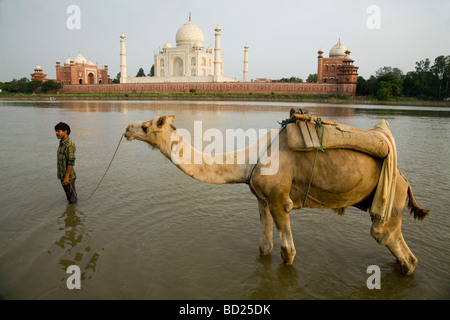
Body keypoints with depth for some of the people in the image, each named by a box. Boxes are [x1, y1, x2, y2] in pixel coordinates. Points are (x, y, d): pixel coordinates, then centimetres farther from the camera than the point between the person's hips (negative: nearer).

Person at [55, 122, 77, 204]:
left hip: (68, 176, -9)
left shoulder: (69, 145, -21)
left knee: (71, 195, 4)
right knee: (68, 194, 20)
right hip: (62, 175, 9)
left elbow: (71, 162, -24)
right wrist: (62, 176, 21)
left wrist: (66, 177, -24)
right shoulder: (62, 143, 10)